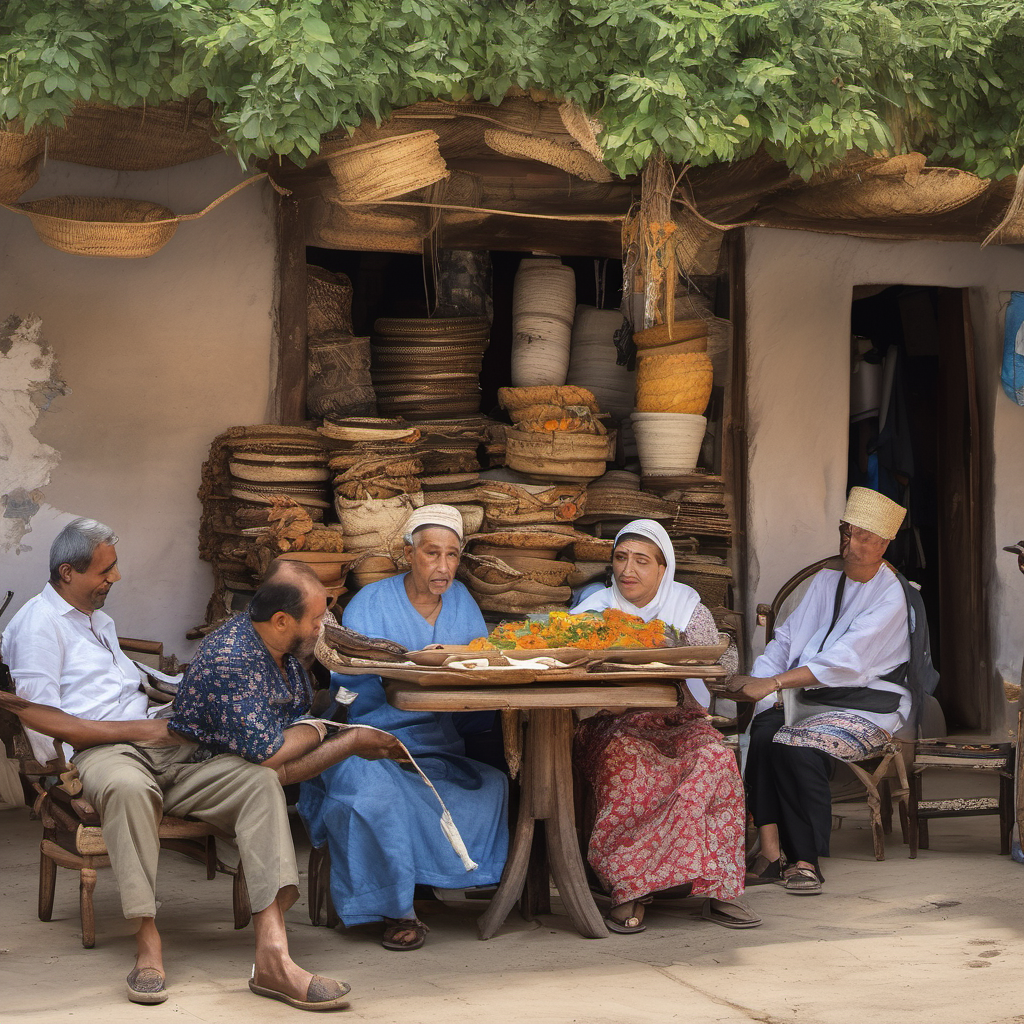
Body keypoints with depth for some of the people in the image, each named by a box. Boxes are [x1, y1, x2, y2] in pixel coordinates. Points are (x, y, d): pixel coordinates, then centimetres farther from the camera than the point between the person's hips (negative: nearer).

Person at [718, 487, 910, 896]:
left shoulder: (889, 597, -7)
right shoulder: (825, 582, 16)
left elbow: (844, 661, -20)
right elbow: (788, 639, 9)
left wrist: (773, 683, -27)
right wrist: (757, 680, -12)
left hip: (866, 708, -6)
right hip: (810, 699, 6)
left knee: (796, 745, -32)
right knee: (762, 732, -26)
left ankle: (805, 861, -22)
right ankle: (770, 852, -27)